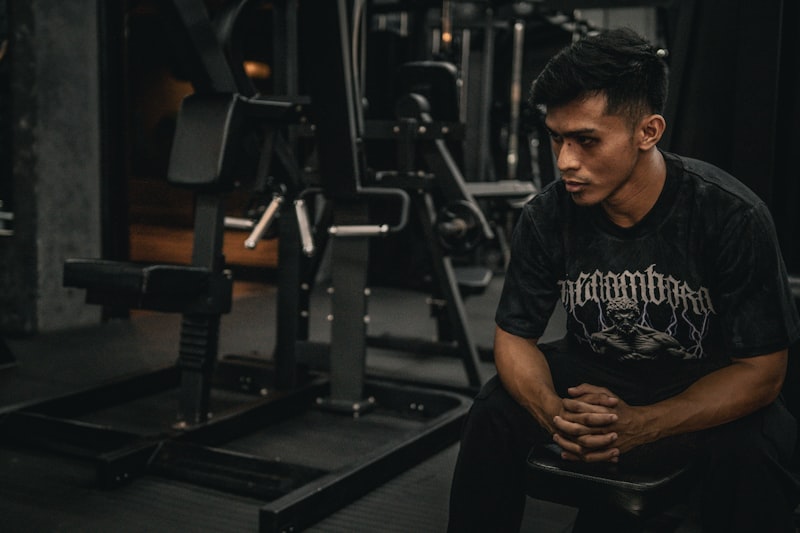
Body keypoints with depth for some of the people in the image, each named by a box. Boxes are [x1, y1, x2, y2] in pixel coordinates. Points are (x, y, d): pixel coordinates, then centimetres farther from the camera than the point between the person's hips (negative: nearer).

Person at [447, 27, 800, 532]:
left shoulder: (733, 217, -25)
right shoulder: (547, 216, -17)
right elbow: (514, 335, -8)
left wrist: (641, 424, -35)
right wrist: (553, 411, -31)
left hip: (709, 387, -2)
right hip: (591, 374, 3)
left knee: (750, 449, -33)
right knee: (493, 416, -21)